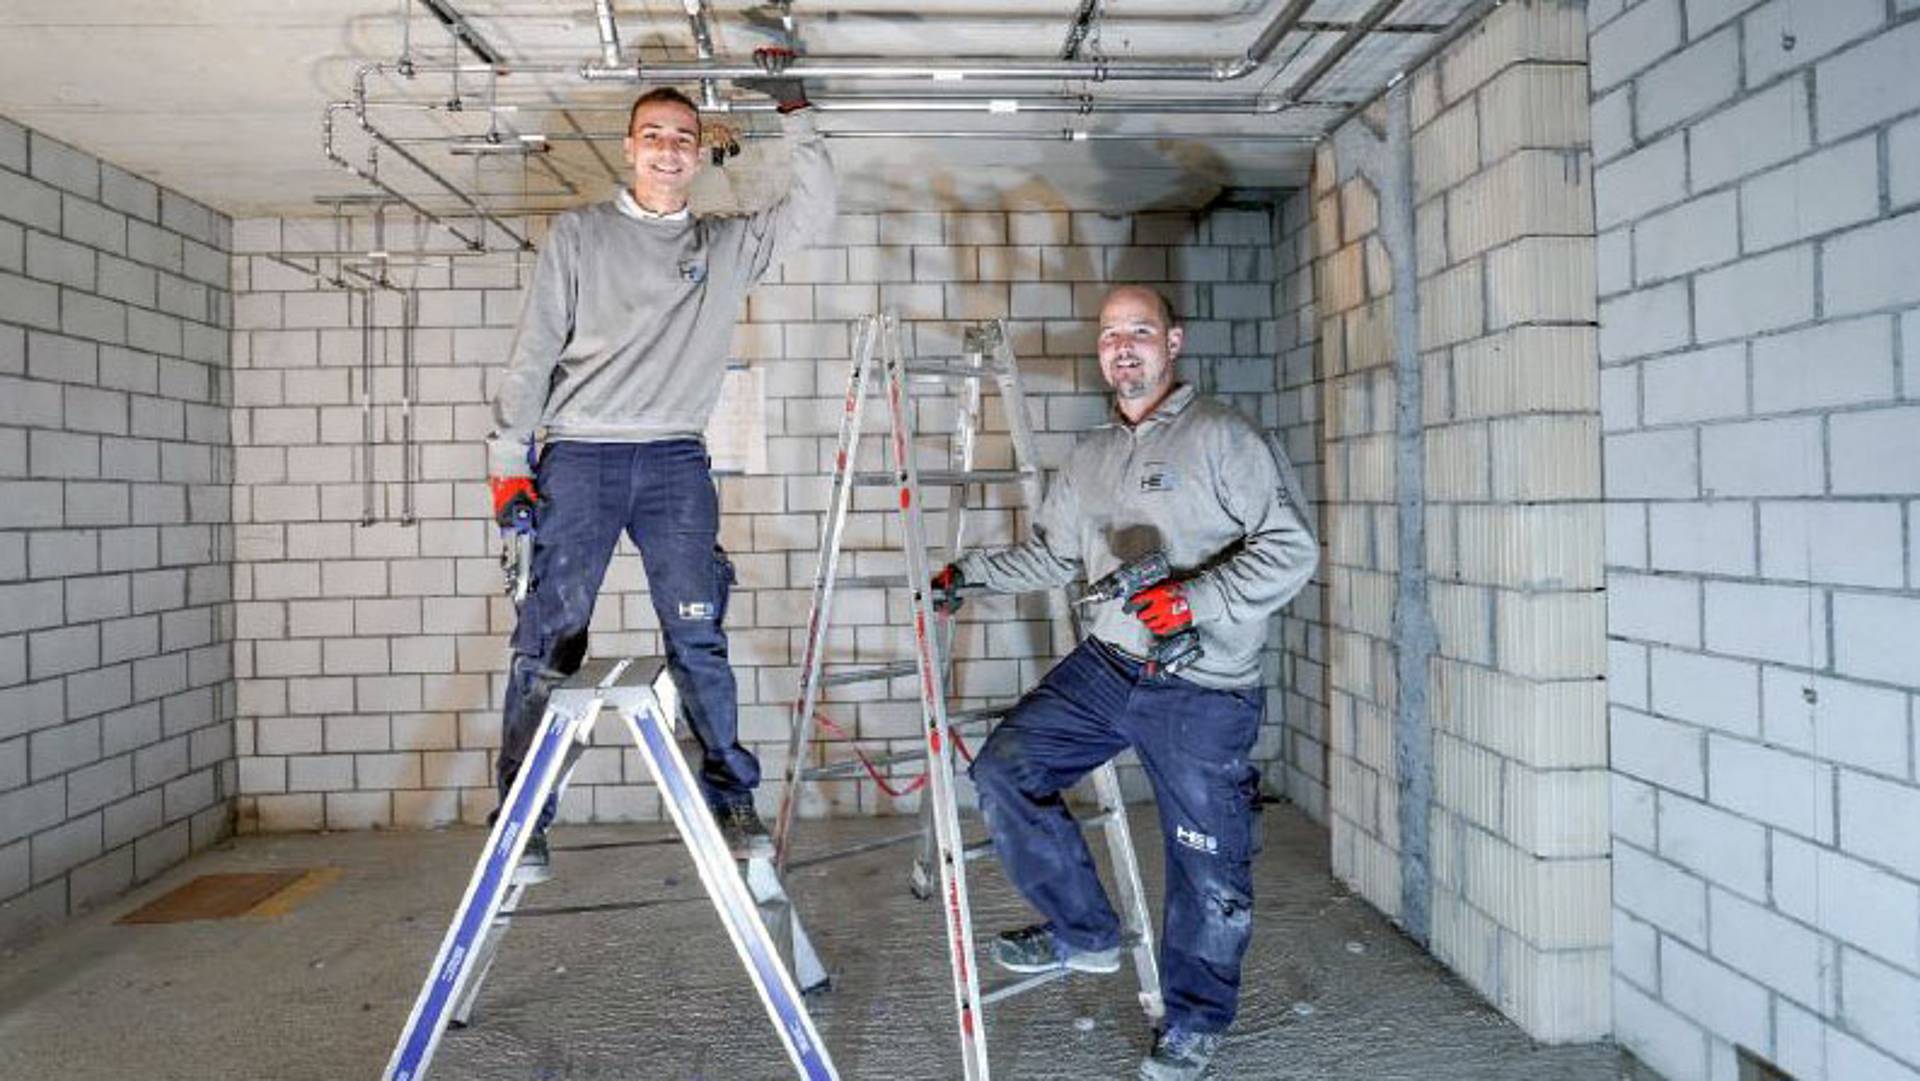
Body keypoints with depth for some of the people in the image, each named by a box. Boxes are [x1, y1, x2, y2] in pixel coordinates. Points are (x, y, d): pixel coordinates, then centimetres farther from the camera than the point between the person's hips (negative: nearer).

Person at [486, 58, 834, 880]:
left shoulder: (729, 244, 15)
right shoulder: (579, 234, 10)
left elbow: (813, 208, 7)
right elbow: (532, 352, 5)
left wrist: (793, 111, 4)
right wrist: (509, 462, -2)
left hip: (676, 459, 1)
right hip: (577, 457, -1)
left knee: (699, 637, -3)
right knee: (548, 640, -3)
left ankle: (731, 802, 6)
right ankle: (522, 822, 6)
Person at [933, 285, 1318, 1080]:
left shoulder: (1222, 437, -7)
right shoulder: (1089, 457, 14)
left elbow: (1292, 548, -13)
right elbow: (1052, 554, 25)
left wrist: (1196, 599, -22)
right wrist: (972, 572, 19)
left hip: (1203, 691, -6)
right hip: (1106, 665, 6)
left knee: (1207, 865, 4)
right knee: (1002, 772, -3)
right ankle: (1084, 932, 15)